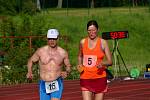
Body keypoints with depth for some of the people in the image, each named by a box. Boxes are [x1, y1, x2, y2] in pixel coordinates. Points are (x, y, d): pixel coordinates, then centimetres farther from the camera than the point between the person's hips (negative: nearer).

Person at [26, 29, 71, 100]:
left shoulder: (63, 53, -1)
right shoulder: (41, 51, -4)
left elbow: (68, 66, 12)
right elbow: (31, 61, 11)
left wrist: (66, 72, -10)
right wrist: (29, 72, -7)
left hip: (57, 84, -1)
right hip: (44, 84, 1)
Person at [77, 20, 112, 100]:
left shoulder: (103, 43, -3)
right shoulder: (83, 42, 5)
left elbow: (110, 61, -2)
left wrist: (102, 63, -22)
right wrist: (79, 64, 4)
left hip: (99, 78, -1)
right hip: (85, 78, 1)